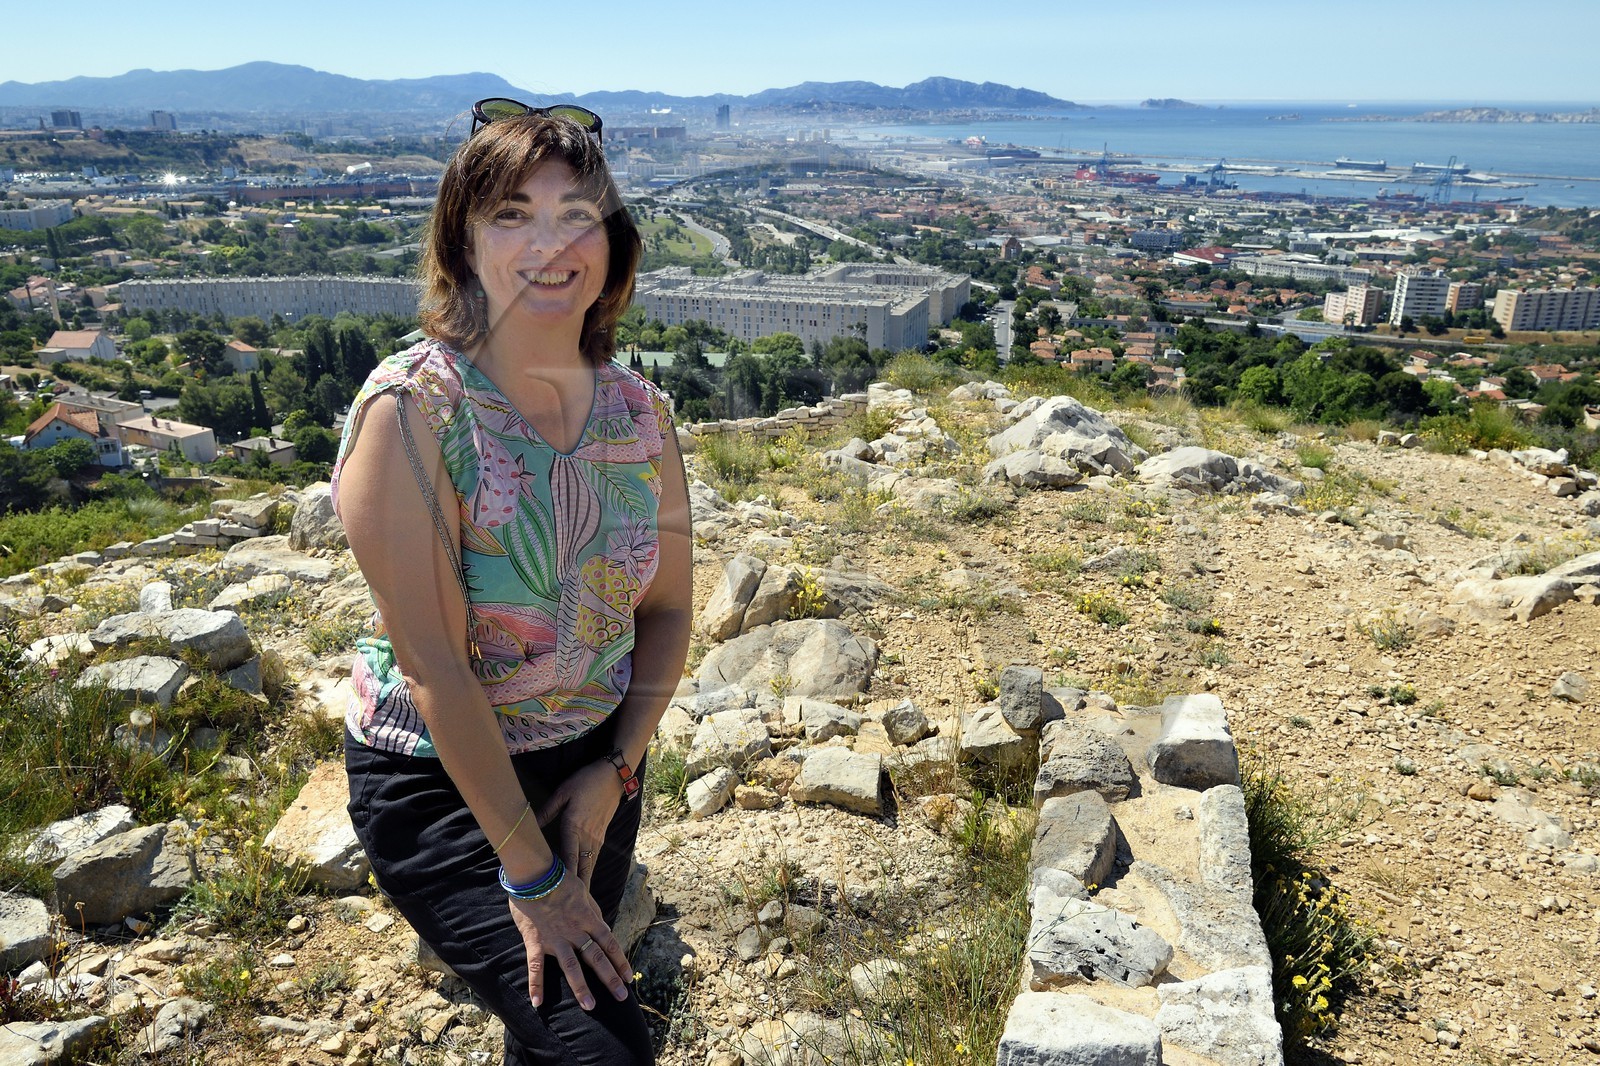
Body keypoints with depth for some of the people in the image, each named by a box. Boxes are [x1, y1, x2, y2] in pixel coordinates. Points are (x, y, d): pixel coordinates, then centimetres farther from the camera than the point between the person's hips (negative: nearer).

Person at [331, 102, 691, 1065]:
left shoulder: (641, 413, -6)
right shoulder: (411, 409, -21)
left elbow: (668, 609, 3)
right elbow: (434, 666, -23)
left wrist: (614, 773, -8)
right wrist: (531, 876, -19)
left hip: (596, 762, 5)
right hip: (441, 782, -4)